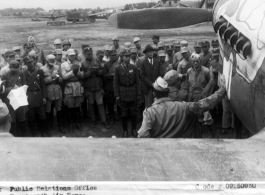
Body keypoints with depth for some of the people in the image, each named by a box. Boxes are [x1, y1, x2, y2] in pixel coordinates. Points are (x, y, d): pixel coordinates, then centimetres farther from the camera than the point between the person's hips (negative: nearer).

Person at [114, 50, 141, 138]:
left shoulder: (134, 68, 2)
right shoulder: (118, 68, -2)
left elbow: (137, 82, 3)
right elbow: (115, 83, -2)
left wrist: (138, 94, -1)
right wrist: (117, 95, -6)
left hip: (133, 94, 1)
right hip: (123, 94, -1)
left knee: (133, 112, 7)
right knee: (124, 113, 6)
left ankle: (134, 129, 22)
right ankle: (125, 130, 19)